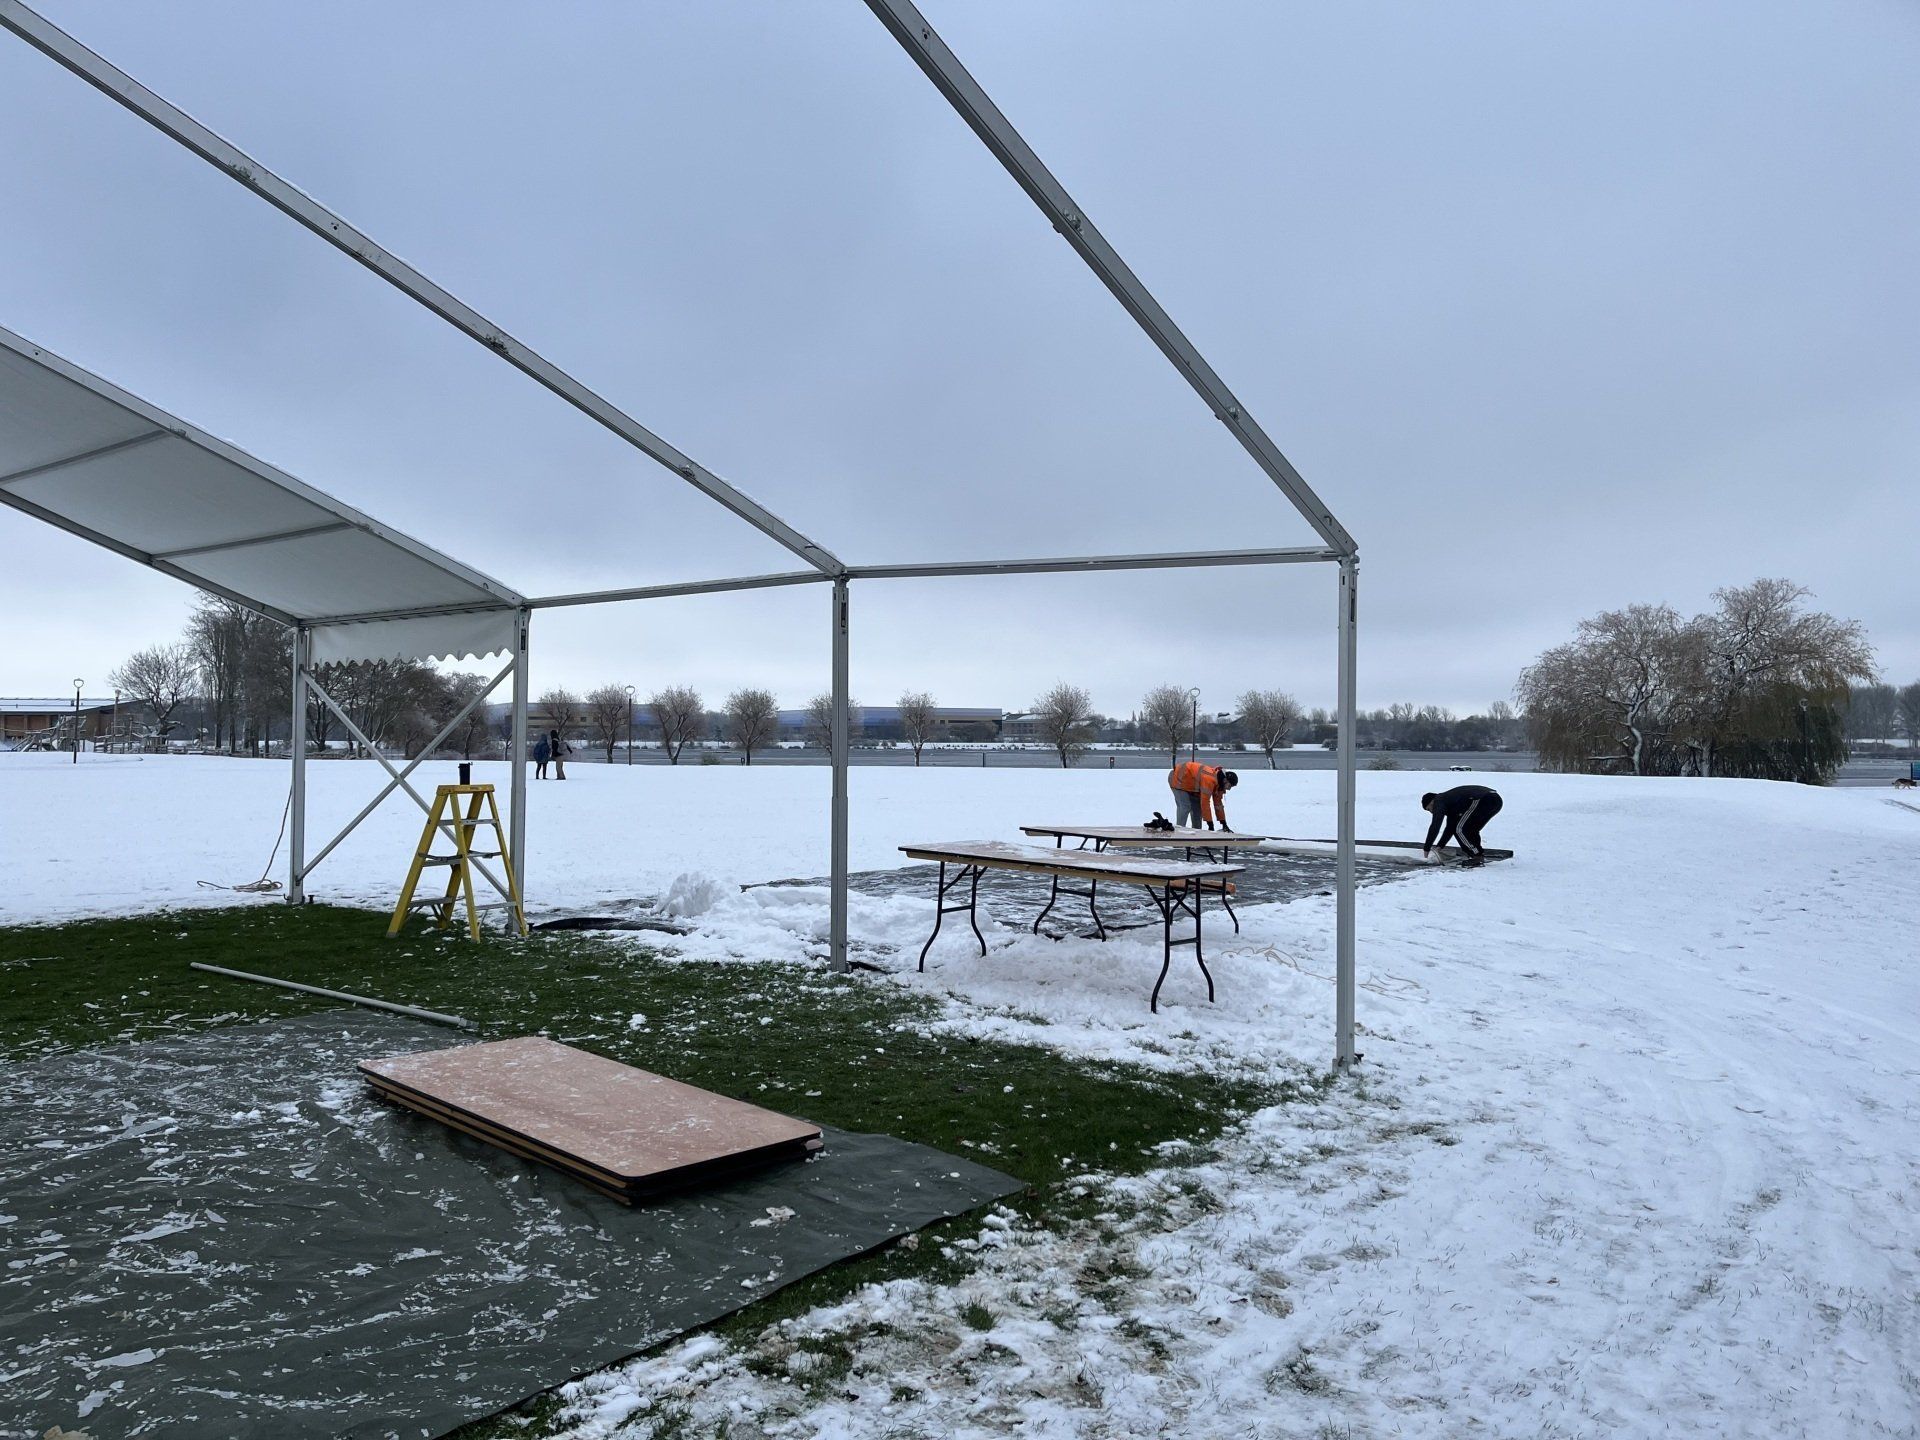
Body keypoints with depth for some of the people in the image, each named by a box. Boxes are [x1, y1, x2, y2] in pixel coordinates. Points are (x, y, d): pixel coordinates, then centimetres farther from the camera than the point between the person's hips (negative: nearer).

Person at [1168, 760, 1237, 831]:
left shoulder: (1218, 782, -4)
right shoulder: (1209, 779, -34)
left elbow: (1218, 803, 5)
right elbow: (1205, 803, -34)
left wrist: (1224, 824, 5)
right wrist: (1210, 824, -29)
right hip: (1178, 779, -10)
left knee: (1197, 807, 9)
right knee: (1185, 807, -20)